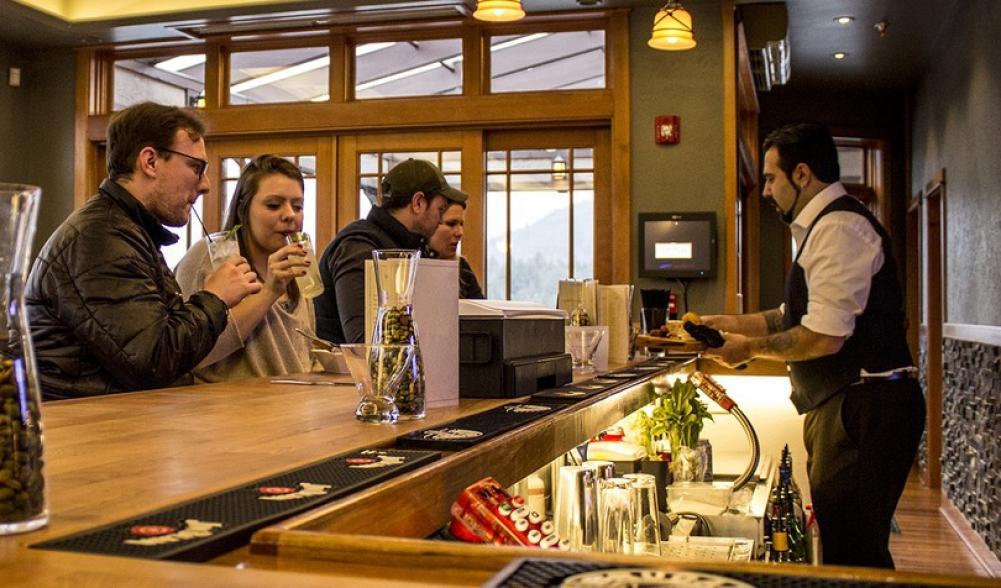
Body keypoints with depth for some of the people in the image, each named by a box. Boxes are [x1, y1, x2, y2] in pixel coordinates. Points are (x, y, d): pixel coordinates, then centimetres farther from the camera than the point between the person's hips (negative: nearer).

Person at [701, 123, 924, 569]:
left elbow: (824, 337, -23)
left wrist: (751, 347, -8)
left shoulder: (839, 227, -15)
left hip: (863, 411, -11)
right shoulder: (826, 227, 19)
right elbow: (793, 317, 24)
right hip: (845, 405, 11)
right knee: (842, 541, 16)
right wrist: (723, 323, 17)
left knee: (850, 553, -5)